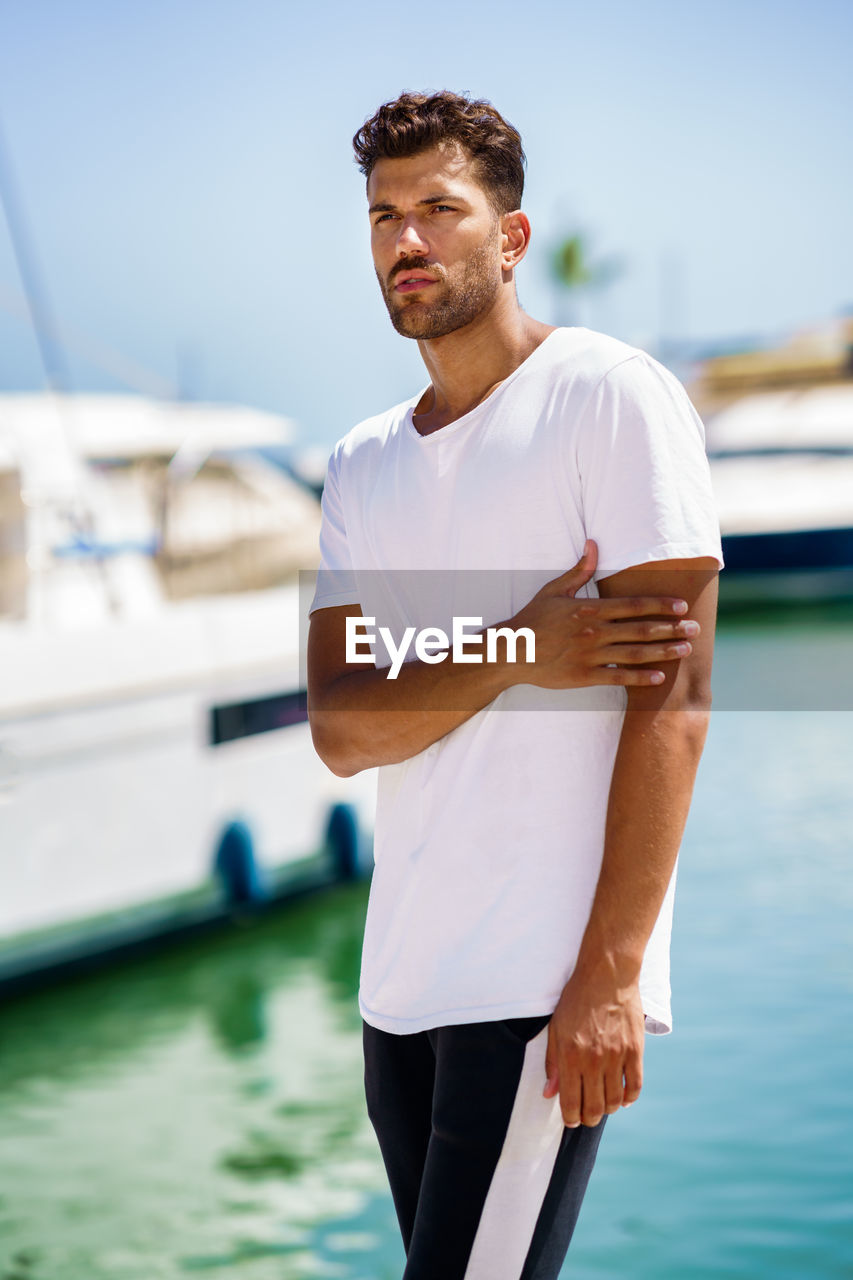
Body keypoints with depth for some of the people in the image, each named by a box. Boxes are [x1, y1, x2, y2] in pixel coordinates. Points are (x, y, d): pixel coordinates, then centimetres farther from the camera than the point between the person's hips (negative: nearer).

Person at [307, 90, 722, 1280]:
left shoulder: (609, 392, -6)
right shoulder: (362, 465, 14)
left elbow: (674, 695, -12)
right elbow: (339, 728, 4)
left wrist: (609, 975, -19)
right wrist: (521, 654, -14)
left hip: (545, 983, -7)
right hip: (399, 980, 7)